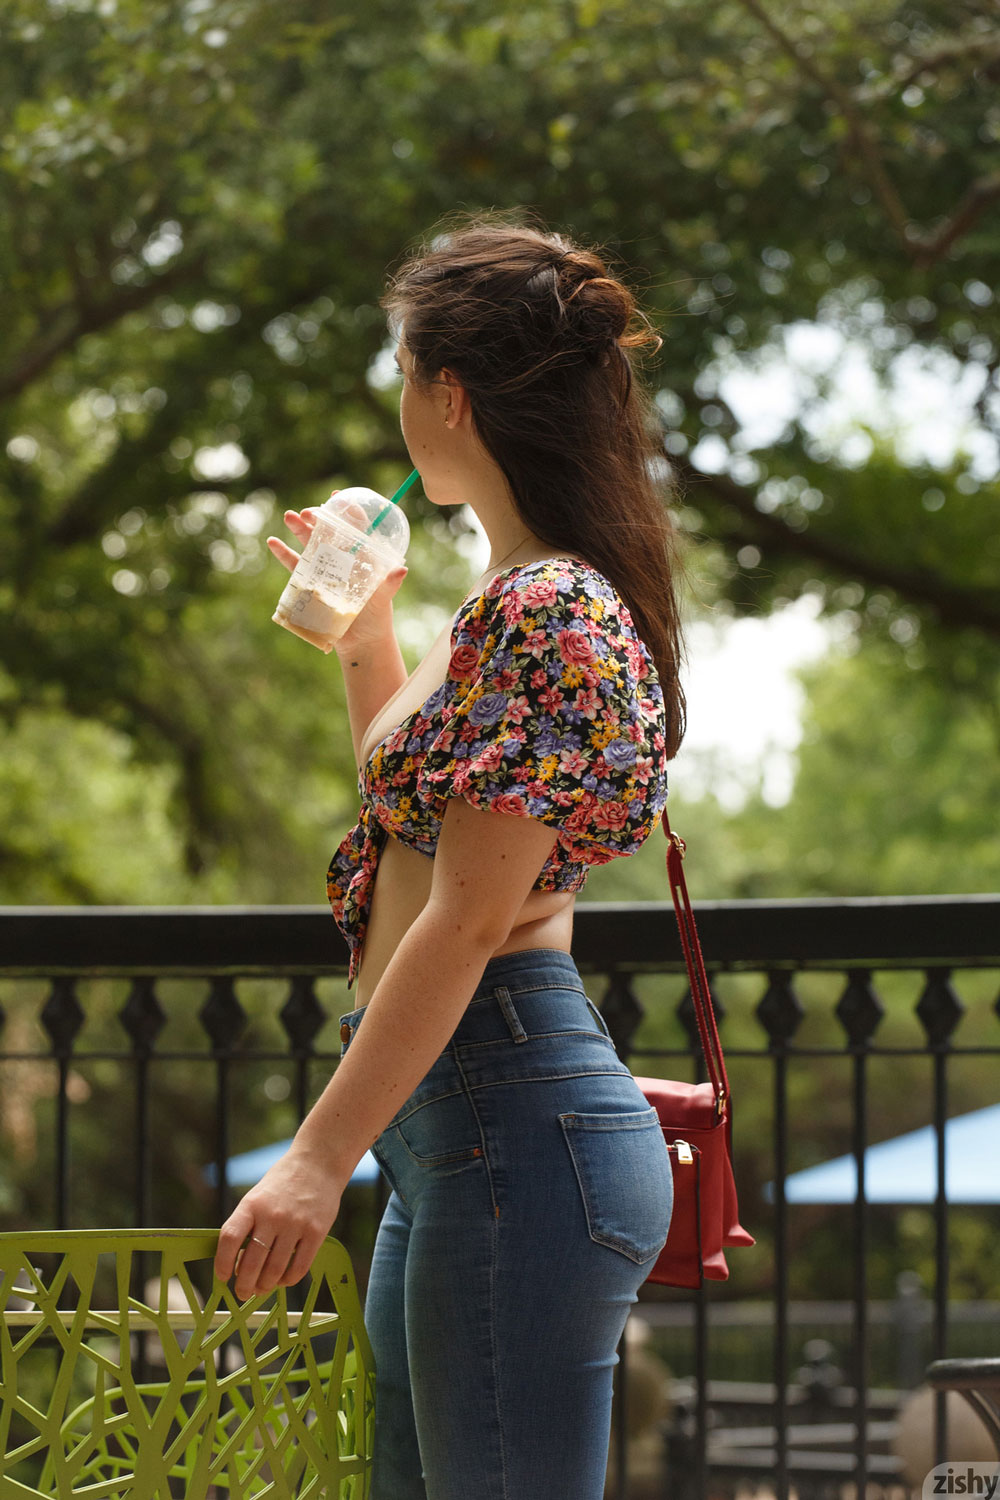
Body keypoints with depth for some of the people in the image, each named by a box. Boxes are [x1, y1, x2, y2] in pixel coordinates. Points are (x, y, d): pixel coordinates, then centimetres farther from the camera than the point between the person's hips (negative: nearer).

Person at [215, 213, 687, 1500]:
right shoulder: (527, 594, 16)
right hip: (458, 1120, 11)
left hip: (512, 1114, -11)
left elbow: (469, 919, -20)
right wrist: (362, 639, 27)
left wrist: (319, 1156, -21)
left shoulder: (541, 614, -15)